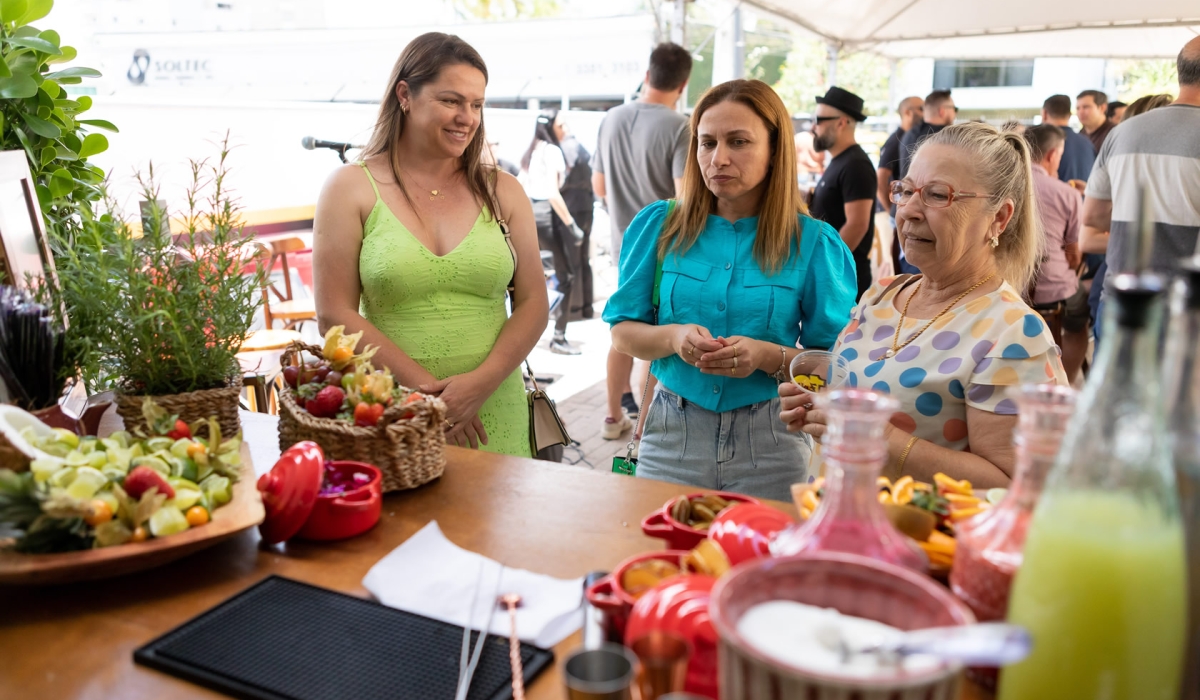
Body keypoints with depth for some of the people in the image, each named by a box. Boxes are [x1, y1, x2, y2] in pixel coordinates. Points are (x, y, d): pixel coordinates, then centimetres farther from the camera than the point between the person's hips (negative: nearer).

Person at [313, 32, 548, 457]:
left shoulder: (502, 192, 7)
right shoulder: (351, 190, 0)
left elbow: (533, 304, 3)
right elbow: (334, 316, -5)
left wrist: (480, 383, -13)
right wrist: (424, 389, -13)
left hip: (494, 418, 2)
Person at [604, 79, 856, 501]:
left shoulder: (814, 244, -4)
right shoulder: (658, 226, 1)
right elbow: (622, 332, 2)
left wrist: (769, 357, -21)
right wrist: (672, 337, -18)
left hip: (769, 446, -1)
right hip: (672, 435, 1)